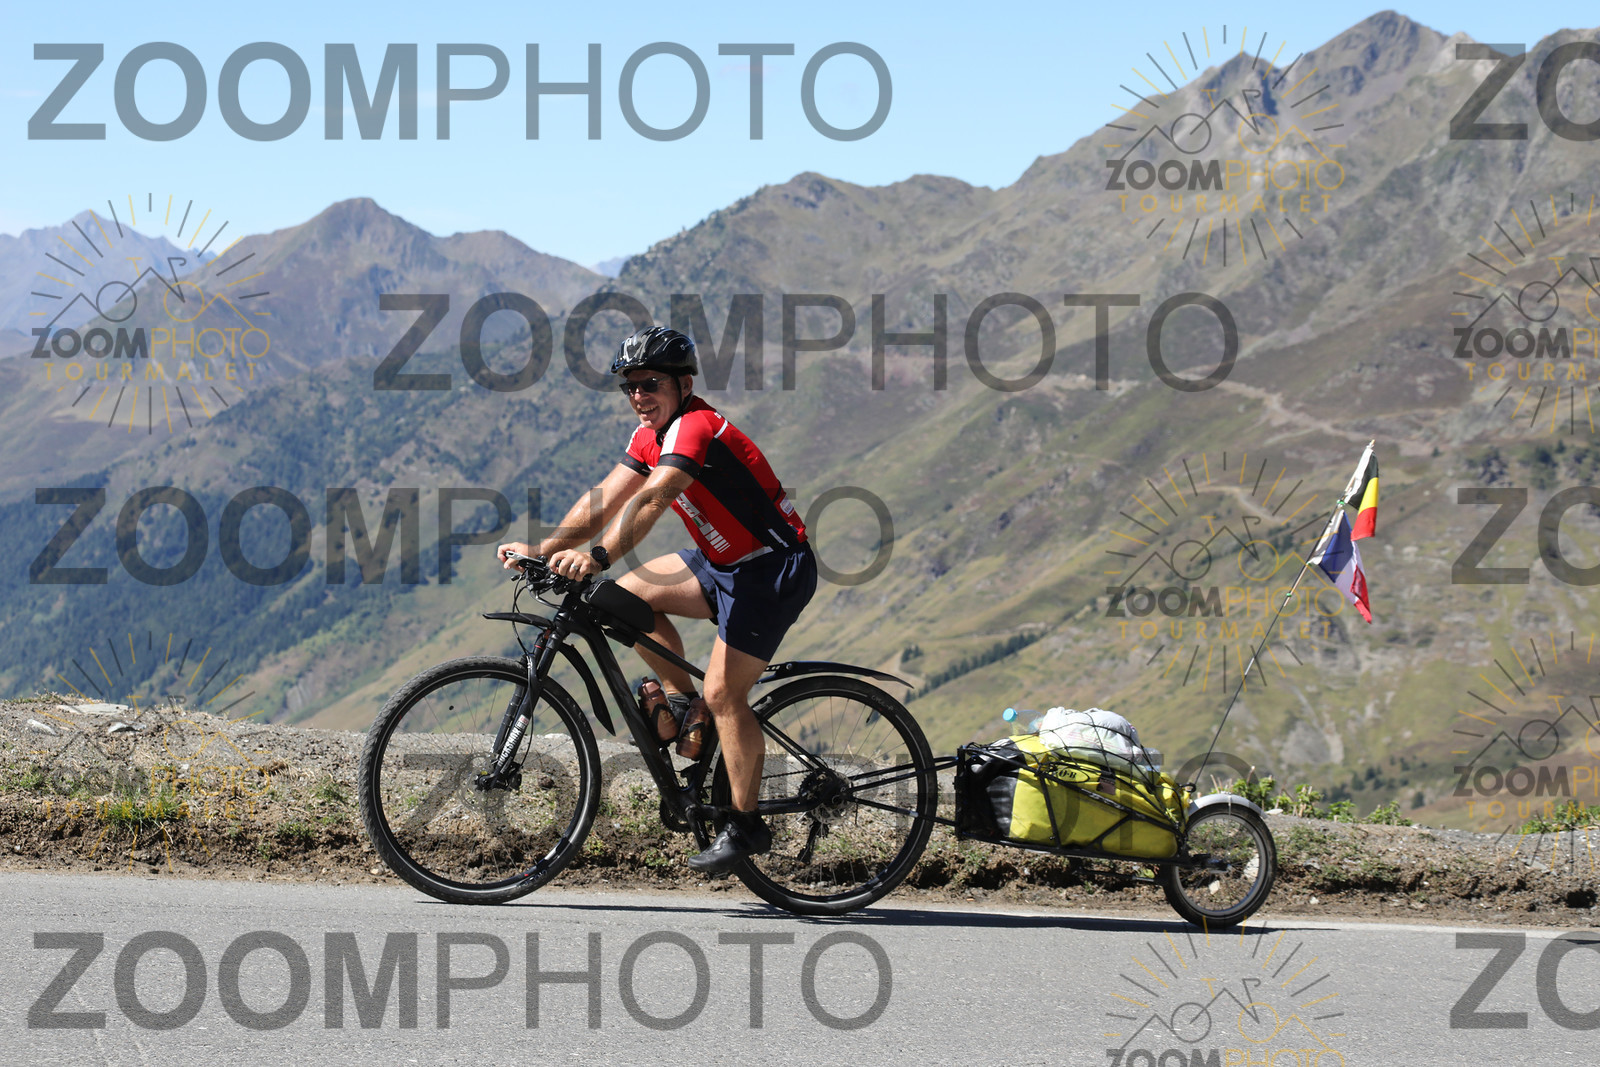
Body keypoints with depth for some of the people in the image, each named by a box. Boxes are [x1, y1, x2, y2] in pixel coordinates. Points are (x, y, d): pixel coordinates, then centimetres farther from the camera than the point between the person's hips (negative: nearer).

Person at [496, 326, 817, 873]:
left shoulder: (695, 427, -23)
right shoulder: (651, 434, 5)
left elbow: (651, 500, -38)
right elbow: (603, 499, -1)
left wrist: (597, 556, -50)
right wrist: (541, 550, -13)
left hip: (773, 569, -9)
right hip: (725, 562, 9)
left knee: (723, 693, -12)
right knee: (628, 595, -2)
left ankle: (745, 825, -2)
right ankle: (682, 698, 11)